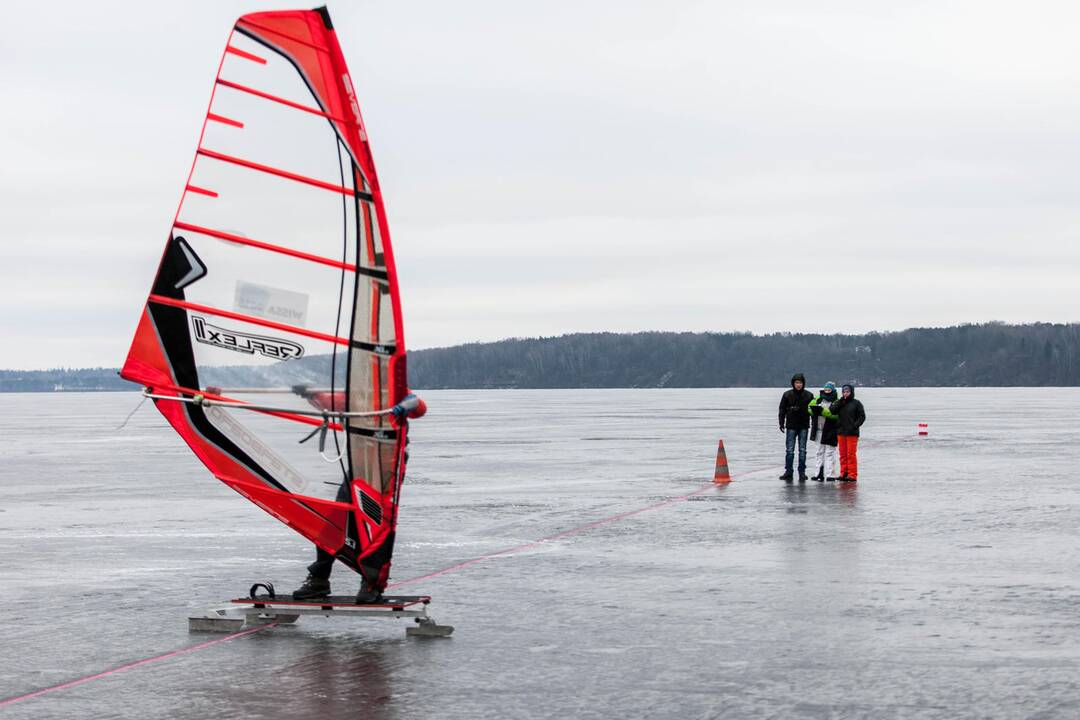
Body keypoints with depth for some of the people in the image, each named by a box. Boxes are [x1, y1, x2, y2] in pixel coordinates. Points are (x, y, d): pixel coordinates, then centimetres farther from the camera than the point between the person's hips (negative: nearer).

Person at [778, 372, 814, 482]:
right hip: (791, 426, 0)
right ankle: (788, 472, 5)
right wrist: (781, 423, -3)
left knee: (802, 450, 4)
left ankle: (802, 472, 10)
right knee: (789, 450, -1)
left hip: (804, 426, 0)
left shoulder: (809, 395, 1)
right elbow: (782, 410, 3)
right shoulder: (787, 395, 0)